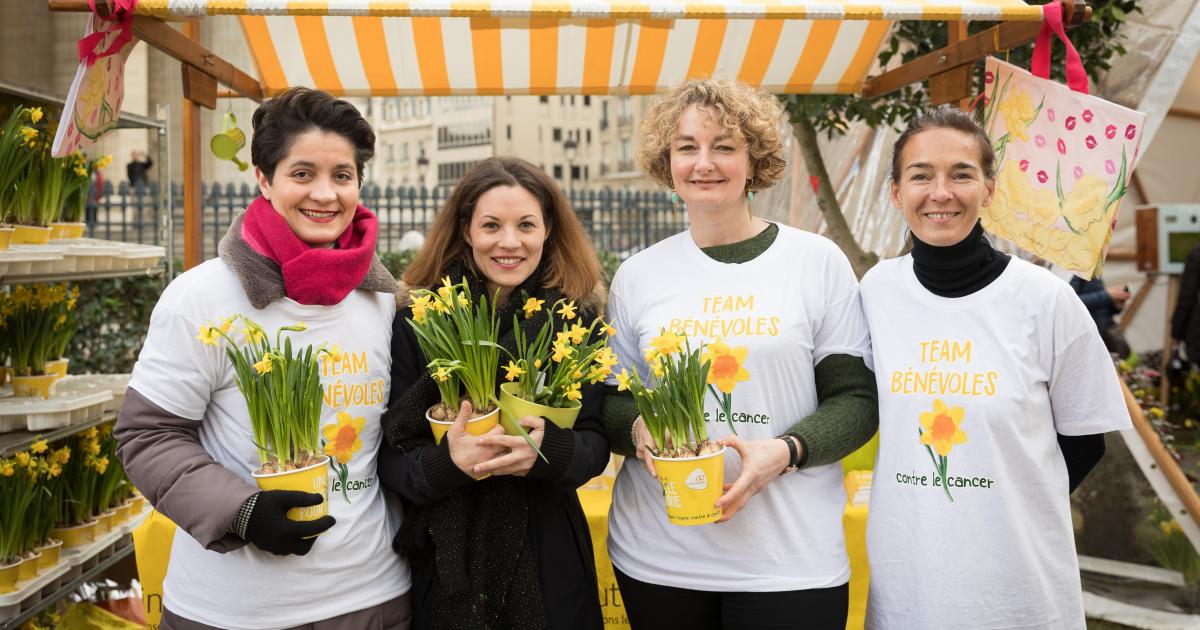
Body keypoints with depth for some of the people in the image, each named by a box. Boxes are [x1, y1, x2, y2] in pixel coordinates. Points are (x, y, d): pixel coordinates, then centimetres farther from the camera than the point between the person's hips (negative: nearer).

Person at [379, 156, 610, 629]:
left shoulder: (576, 318, -3)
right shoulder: (418, 319, -6)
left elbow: (596, 444, -3)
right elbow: (390, 457, -6)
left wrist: (550, 450, -25)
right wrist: (446, 462, -27)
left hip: (548, 559, 1)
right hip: (445, 561, -1)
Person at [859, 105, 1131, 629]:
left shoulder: (1046, 300, -10)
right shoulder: (877, 289, -3)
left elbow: (1084, 442, 1)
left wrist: (1008, 515, 1)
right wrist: (921, 510, 5)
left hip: (1018, 585, -2)